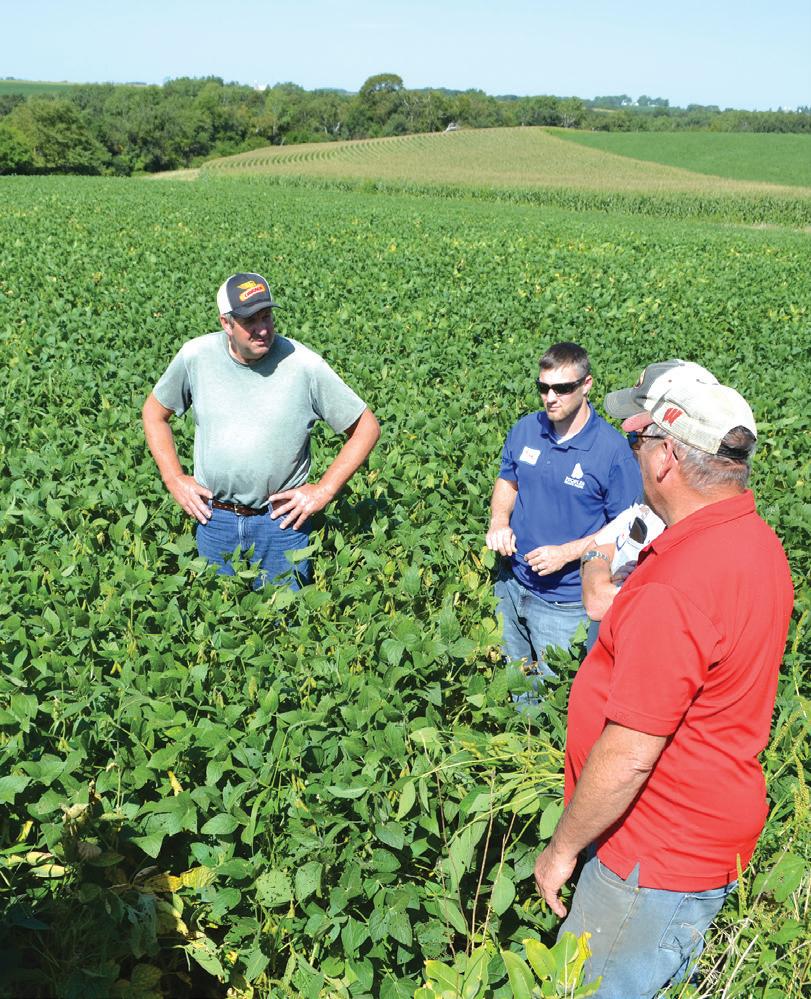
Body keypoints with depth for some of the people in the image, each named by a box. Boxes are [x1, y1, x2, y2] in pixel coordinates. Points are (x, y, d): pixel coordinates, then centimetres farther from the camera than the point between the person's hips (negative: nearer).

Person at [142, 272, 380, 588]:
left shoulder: (305, 365, -15)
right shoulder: (195, 356, -8)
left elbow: (366, 428, -6)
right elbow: (154, 413, 10)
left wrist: (324, 490, -10)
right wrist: (174, 479, 1)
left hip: (281, 519, -2)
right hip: (214, 519, 2)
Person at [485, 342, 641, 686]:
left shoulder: (613, 450, -18)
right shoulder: (525, 430, -4)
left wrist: (567, 553, -23)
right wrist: (499, 521, -6)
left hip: (565, 603, -5)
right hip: (512, 584, 5)